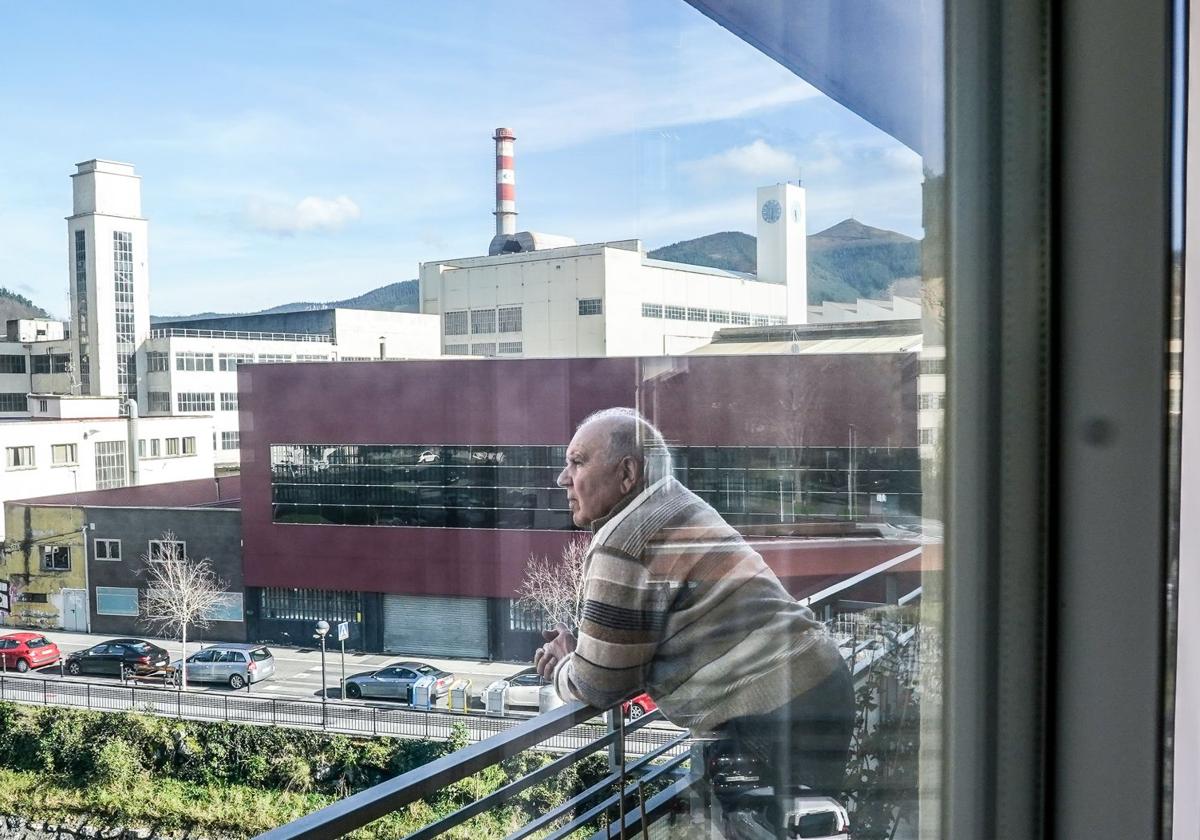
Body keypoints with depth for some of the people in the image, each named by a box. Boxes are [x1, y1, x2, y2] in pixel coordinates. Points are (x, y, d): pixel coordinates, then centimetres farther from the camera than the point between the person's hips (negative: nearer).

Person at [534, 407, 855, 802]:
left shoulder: (622, 544, -15)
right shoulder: (681, 507, 15)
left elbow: (601, 686, -9)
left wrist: (561, 670, 13)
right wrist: (579, 654, 14)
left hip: (781, 721, -10)